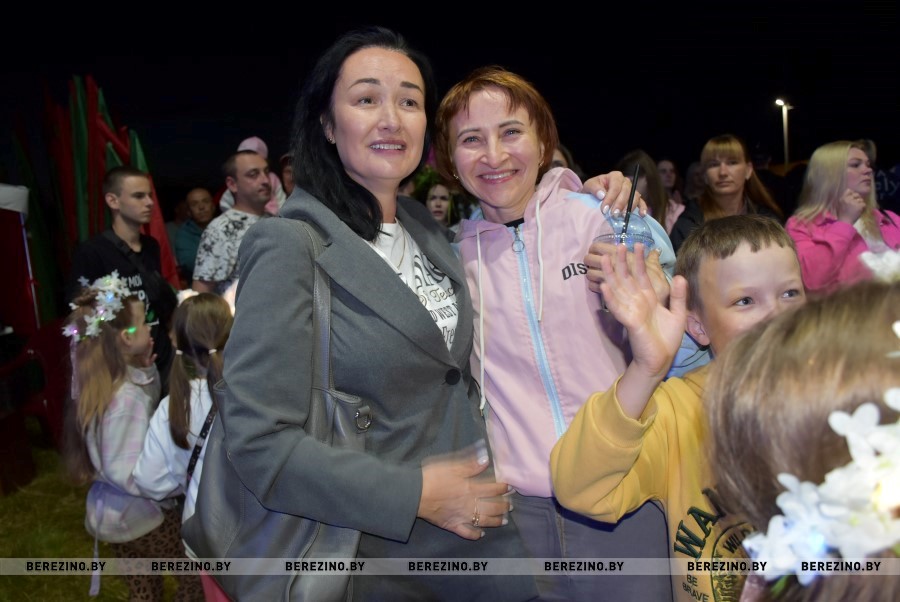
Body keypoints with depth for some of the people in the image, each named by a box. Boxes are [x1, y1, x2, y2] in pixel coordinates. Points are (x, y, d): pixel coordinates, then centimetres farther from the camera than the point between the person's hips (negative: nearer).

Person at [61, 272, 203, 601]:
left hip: (111, 512, 9)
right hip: (141, 515, -8)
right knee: (197, 575, 11)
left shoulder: (102, 381, -3)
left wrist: (146, 369, -1)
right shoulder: (126, 398, -31)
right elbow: (124, 472, -32)